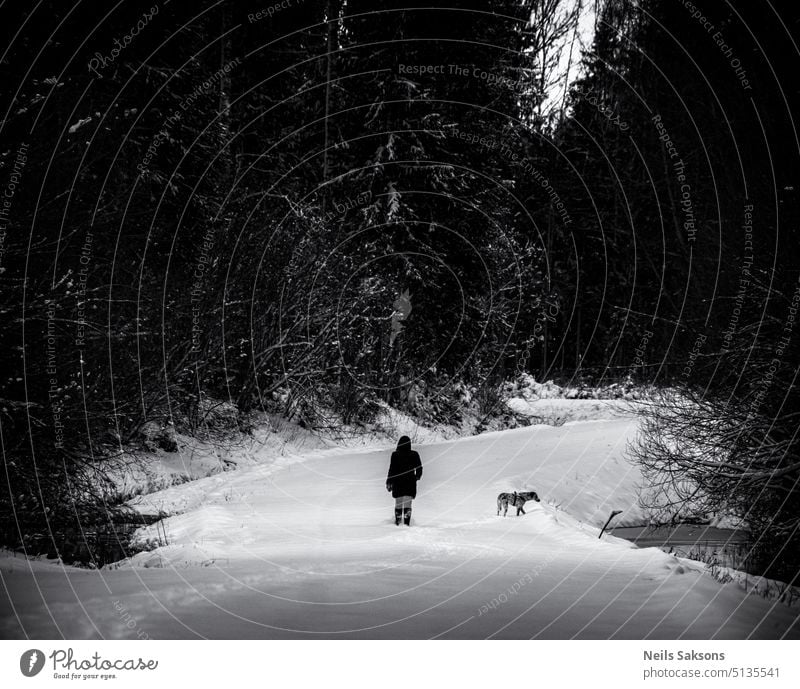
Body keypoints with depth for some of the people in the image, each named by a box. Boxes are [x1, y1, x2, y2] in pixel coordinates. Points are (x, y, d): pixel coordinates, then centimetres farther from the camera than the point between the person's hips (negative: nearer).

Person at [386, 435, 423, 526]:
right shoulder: (414, 455, -4)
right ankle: (407, 522, -11)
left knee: (398, 503, 14)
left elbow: (391, 469, -9)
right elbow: (419, 468, 5)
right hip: (410, 483, 0)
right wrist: (417, 476, 24)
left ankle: (397, 522, 23)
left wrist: (389, 482, -1)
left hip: (397, 484, 0)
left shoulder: (395, 455, -9)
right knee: (408, 504, 1)